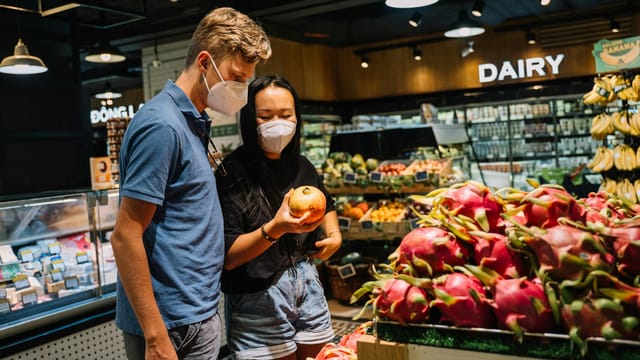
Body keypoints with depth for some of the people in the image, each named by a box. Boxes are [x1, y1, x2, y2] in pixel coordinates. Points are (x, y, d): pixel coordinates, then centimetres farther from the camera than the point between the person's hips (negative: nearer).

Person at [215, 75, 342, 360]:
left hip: (307, 285, 6)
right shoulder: (233, 174, -15)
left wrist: (334, 234, 5)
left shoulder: (301, 166, 3)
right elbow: (227, 256, -19)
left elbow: (326, 205, 25)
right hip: (258, 300, -6)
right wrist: (275, 229, -33)